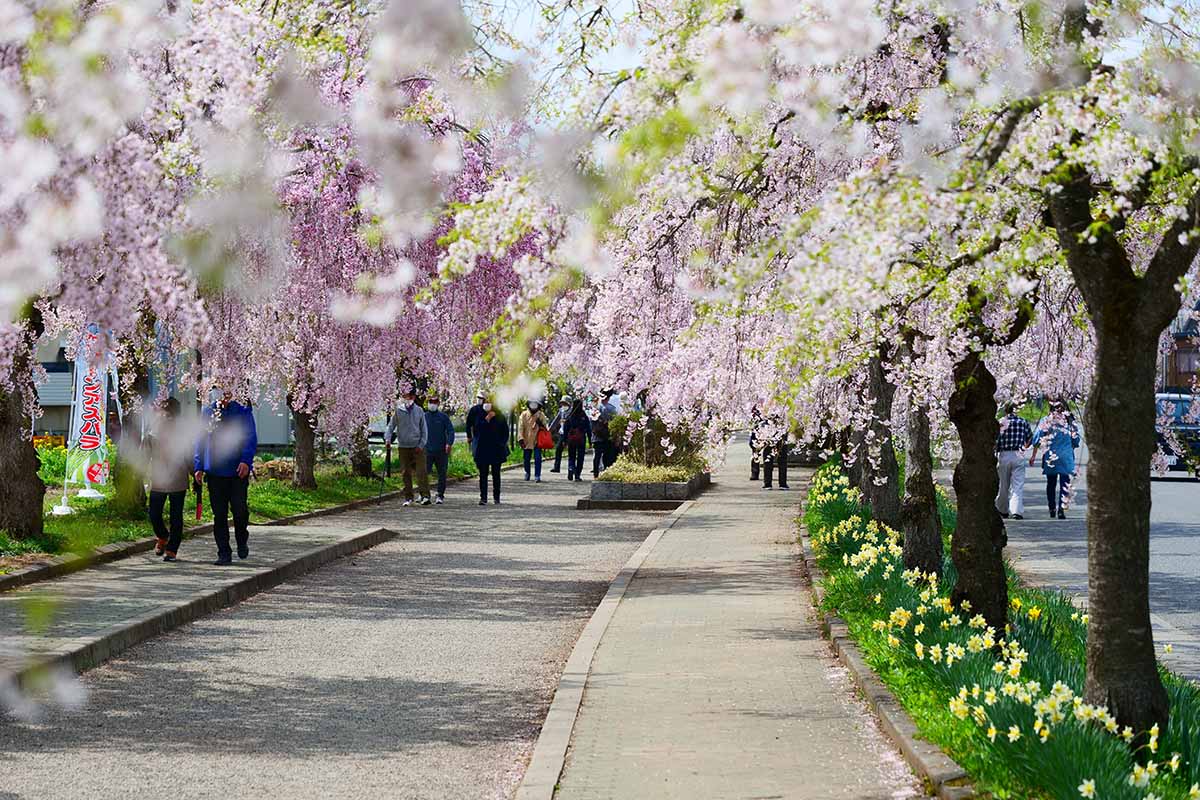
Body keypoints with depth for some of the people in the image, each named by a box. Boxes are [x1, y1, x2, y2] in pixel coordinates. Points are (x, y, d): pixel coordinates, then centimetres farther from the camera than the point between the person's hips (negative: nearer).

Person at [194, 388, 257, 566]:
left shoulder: (243, 411, 2)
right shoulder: (208, 412, 10)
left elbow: (251, 438, -4)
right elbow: (201, 440, 14)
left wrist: (246, 460, -18)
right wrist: (199, 466, 6)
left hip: (238, 471, -3)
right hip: (214, 472, 3)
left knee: (239, 510, -4)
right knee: (219, 514, 3)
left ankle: (242, 542, 24)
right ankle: (224, 553, 10)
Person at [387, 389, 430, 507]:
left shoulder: (419, 411, 4)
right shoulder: (398, 411, 2)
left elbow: (424, 429, 6)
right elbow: (391, 426, 6)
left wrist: (421, 444, -3)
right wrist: (388, 439, -10)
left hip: (417, 447, -1)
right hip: (403, 447, 1)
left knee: (421, 471, -11)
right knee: (406, 473, 4)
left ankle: (425, 496, -14)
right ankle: (408, 497, 11)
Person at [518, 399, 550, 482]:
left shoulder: (541, 415, 1)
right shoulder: (524, 415, -2)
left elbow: (546, 426, 8)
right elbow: (520, 427, -5)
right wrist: (521, 439, -15)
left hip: (537, 441, -1)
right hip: (527, 441, 1)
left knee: (538, 458, -11)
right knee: (527, 459, 12)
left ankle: (537, 476, -8)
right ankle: (527, 473, 35)